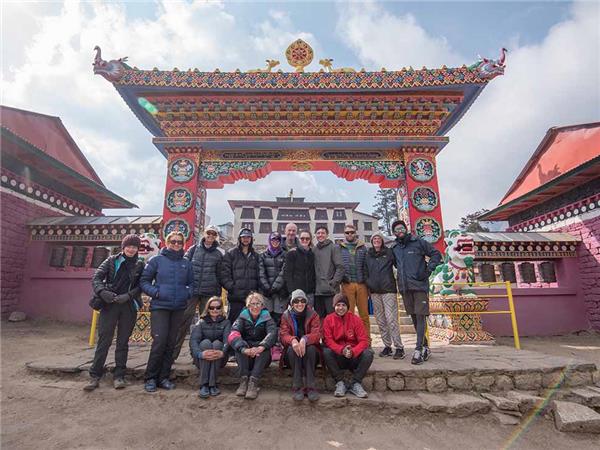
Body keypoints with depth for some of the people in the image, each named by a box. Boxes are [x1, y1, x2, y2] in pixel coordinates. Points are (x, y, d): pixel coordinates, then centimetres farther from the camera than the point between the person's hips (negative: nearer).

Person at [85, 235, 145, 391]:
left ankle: (119, 376, 16)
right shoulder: (112, 260, 5)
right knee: (103, 340, -1)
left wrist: (128, 295, -15)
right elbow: (96, 277, -2)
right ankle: (95, 376, 10)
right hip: (109, 305, -1)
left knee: (123, 342, 7)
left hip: (129, 307, 1)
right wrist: (102, 292, -19)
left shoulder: (140, 265, 6)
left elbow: (141, 286, 0)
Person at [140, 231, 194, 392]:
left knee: (171, 343, 8)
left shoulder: (186, 263, 10)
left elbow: (191, 283, 17)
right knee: (159, 341, -9)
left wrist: (188, 293, -2)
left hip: (179, 308, 3)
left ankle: (163, 377, 21)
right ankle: (150, 378, 9)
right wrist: (155, 292, -13)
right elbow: (144, 281, 2)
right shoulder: (156, 260, 1)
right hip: (160, 307, -3)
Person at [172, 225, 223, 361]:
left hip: (209, 293, 1)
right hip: (192, 290, -1)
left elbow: (219, 275, 11)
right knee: (184, 320, -4)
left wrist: (218, 294, 7)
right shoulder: (193, 249, 6)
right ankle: (173, 352, 6)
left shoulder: (218, 254, 8)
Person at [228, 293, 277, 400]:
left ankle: (253, 381, -38)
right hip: (245, 358, 1)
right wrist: (244, 349, -39)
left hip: (262, 358, 0)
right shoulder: (243, 317, 1)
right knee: (239, 346, -27)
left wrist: (261, 347, -40)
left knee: (265, 347, -30)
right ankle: (243, 379, -34)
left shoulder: (267, 318, 1)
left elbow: (273, 333, -20)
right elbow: (233, 334, -18)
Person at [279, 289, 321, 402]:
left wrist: (304, 340, -37)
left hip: (310, 349, 0)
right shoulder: (286, 316, 1)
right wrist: (293, 340, -36)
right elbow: (283, 335, -11)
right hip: (291, 352, 1)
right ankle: (296, 387, -29)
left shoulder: (313, 315, -1)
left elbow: (317, 334, -15)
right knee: (292, 349, -31)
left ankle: (310, 387, -29)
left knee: (311, 348, -32)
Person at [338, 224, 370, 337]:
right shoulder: (339, 248, 9)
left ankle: (367, 340, 15)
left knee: (364, 314, 5)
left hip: (362, 284, 1)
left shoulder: (363, 247, 12)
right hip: (347, 284, -1)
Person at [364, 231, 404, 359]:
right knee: (380, 321, 9)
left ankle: (399, 347, 1)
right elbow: (365, 272, 17)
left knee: (391, 319, -9)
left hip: (388, 290, -4)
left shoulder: (389, 252, 2)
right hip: (374, 291, 4)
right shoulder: (368, 255, 12)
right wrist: (368, 284, 9)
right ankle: (387, 346, 20)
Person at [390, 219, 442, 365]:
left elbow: (436, 254, 3)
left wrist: (428, 269, -7)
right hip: (404, 287, 5)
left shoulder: (418, 242, -1)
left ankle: (418, 350, -6)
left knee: (420, 316, -8)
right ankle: (425, 346, 24)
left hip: (420, 285, -5)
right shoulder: (394, 248, 13)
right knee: (414, 317, 11)